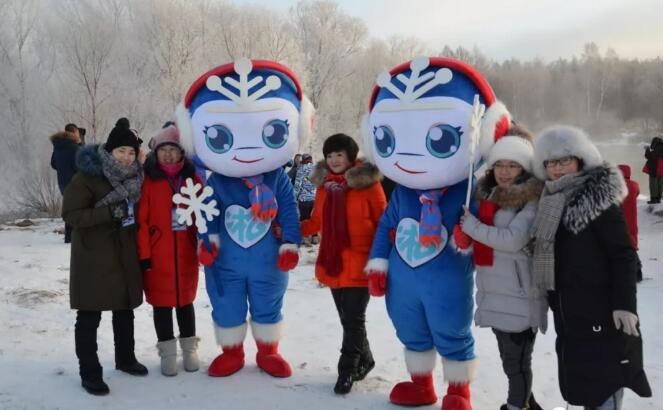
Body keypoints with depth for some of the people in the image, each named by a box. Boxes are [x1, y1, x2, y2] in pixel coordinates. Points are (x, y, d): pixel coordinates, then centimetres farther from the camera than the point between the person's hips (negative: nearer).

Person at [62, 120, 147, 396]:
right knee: (90, 316, 1)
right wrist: (109, 212, -27)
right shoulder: (87, 176, -13)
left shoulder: (133, 177, 7)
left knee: (125, 310, 17)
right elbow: (70, 214, -17)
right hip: (94, 257, -6)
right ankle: (89, 373, 13)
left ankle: (125, 359, 35)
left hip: (125, 255, 6)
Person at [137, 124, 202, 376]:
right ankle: (167, 351, 21)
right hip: (157, 254, -2)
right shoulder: (148, 180, -5)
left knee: (185, 300, 13)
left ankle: (189, 348, 27)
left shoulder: (192, 178, 4)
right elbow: (140, 221, -7)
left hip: (185, 252, 2)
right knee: (161, 302, 7)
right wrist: (144, 254, -11)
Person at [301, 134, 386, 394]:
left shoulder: (367, 183, -8)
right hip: (332, 263, 6)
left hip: (359, 264, -6)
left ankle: (347, 369, 11)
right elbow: (317, 223, 12)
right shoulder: (323, 183, 8)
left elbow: (383, 221, -5)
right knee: (347, 318, 15)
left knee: (354, 319, -1)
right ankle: (364, 360, 33)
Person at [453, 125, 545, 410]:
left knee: (517, 363, 0)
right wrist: (463, 234, -2)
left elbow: (512, 239, -23)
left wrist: (472, 225, -13)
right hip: (494, 292, 8)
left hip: (520, 295, -8)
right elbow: (465, 241, 20)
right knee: (510, 360, 20)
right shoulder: (487, 195, 11)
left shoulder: (533, 200, -12)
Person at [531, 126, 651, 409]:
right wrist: (554, 300, 19)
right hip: (568, 310, 8)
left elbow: (624, 255, -15)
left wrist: (624, 303, -21)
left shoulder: (599, 198, -11)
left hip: (602, 309, -8)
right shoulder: (551, 202, 12)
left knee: (606, 375, -6)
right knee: (581, 375, 15)